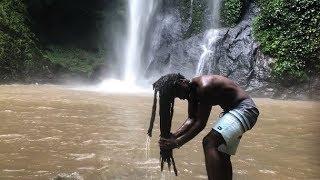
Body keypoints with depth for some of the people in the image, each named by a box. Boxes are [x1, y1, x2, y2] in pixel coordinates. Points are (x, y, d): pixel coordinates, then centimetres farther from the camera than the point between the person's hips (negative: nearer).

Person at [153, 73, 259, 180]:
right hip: (232, 110, 10)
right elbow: (191, 119, 2)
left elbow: (201, 123, -25)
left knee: (210, 143, -23)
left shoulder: (204, 87, -27)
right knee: (221, 154, 15)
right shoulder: (192, 91, 1)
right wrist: (174, 136, -11)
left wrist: (177, 143, -23)